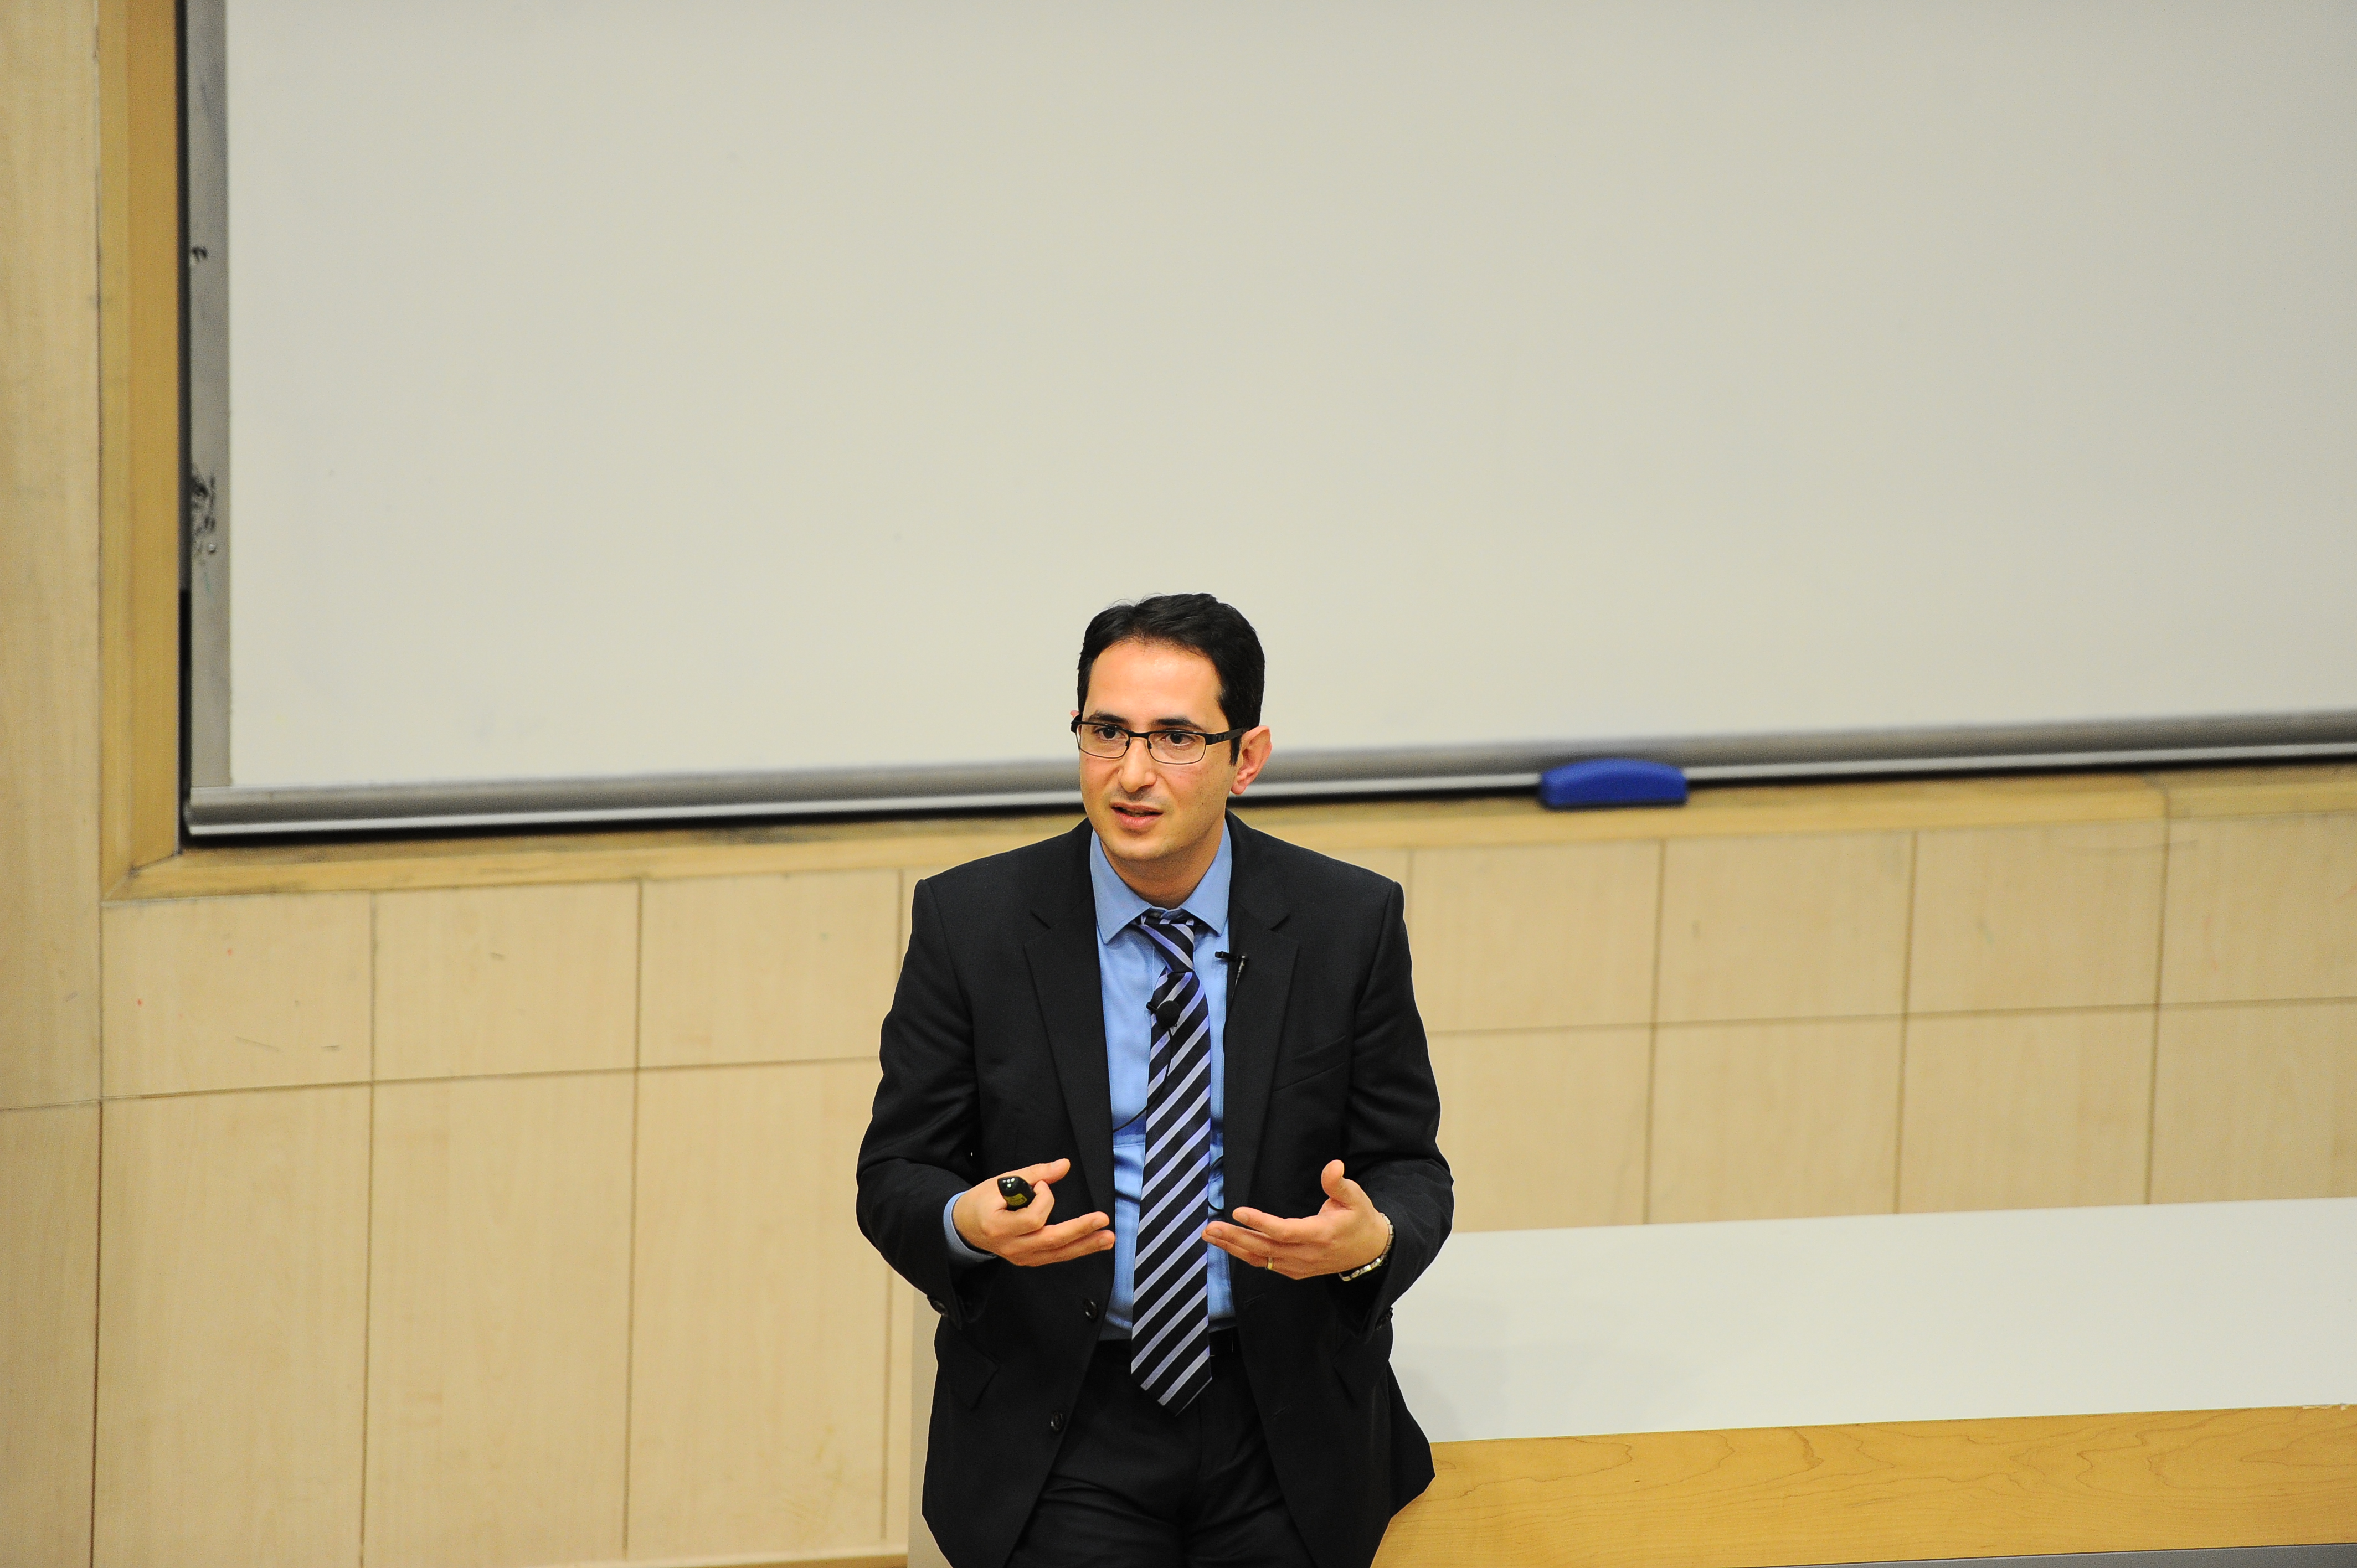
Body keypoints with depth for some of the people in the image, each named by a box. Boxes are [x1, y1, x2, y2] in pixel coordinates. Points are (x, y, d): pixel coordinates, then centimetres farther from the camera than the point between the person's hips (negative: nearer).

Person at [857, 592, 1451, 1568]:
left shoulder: (1349, 924, 1)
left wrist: (1371, 1239, -19)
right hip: (1058, 1429, -1)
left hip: (1286, 1424, 1)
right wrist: (971, 1223, -21)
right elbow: (895, 1176, 2)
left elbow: (1409, 1168, 5)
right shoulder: (970, 921, -1)